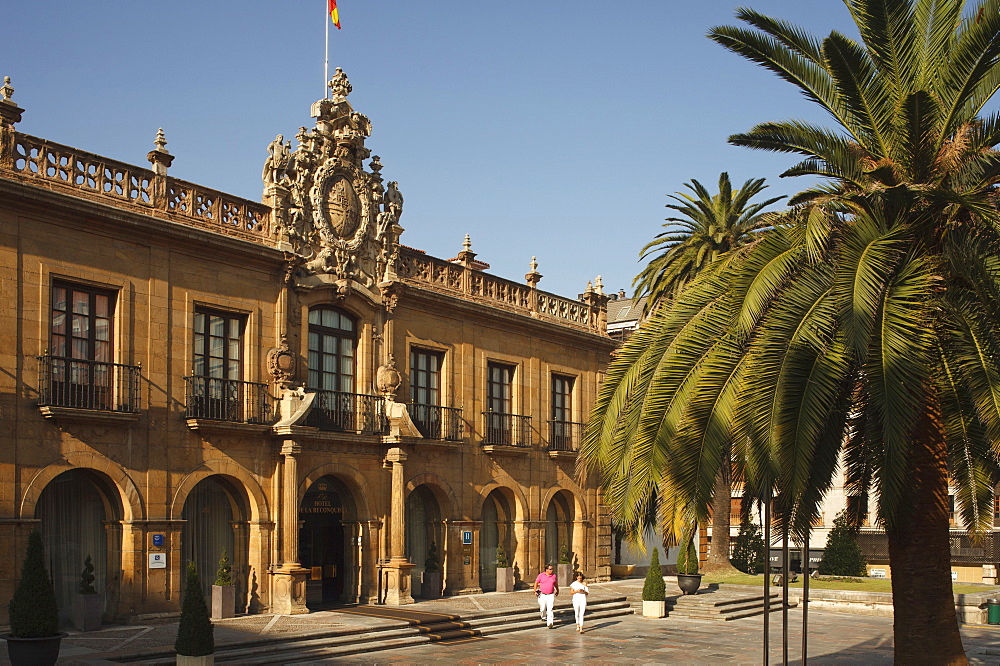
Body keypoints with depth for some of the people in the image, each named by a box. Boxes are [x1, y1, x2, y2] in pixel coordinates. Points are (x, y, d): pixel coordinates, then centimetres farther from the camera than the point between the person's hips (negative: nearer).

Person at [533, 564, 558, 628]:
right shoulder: (541, 575, -3)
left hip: (551, 595, 0)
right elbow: (536, 582, 8)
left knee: (550, 609, -11)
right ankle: (544, 617, 41)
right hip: (542, 595, 0)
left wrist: (557, 591, 33)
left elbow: (556, 583, 21)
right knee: (543, 608, 8)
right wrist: (535, 591, 6)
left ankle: (550, 623, -17)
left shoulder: (554, 576, 3)